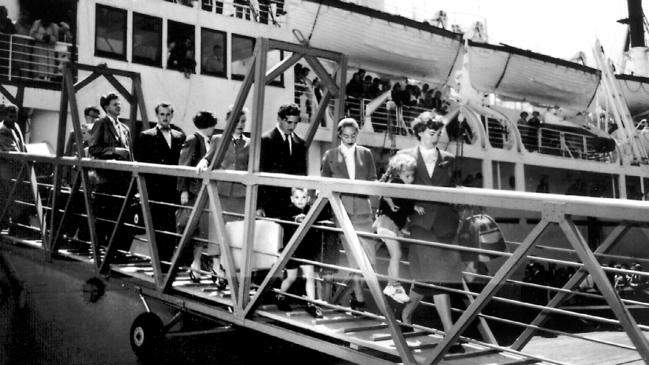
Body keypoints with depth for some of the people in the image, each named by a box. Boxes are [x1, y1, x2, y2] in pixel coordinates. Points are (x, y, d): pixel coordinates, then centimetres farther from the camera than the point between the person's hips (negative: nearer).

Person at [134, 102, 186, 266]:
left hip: (173, 190, 3)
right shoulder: (146, 136, 3)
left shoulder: (180, 136, 13)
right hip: (154, 190, -3)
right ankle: (158, 260, 6)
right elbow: (139, 163, 1)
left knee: (171, 227, 3)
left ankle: (168, 259, 10)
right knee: (157, 227, -1)